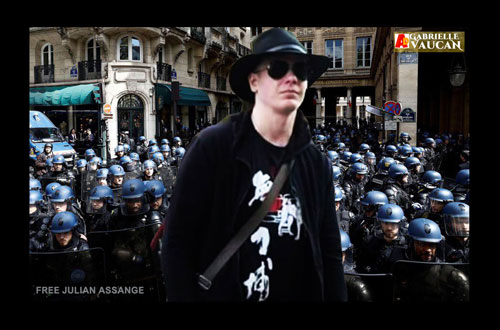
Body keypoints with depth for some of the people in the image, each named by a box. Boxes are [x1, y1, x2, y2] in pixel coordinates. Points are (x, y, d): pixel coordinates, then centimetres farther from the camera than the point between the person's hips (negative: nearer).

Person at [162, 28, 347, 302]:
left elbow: (329, 253, 4)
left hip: (303, 294, 5)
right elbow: (177, 243, -13)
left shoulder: (317, 163, 0)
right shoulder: (212, 146, -14)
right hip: (222, 294, -4)